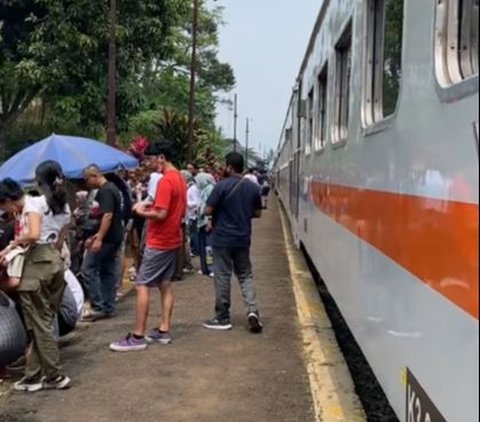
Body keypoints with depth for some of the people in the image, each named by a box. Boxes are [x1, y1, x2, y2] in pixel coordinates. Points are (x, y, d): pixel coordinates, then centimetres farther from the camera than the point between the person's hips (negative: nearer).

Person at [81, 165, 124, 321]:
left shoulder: (105, 191, -15)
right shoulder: (112, 188, 16)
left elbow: (107, 215, -24)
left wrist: (99, 239, -27)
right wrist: (97, 236, 24)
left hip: (107, 238, -10)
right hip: (115, 237, 10)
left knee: (88, 269, -6)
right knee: (109, 272, 11)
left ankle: (98, 307, -5)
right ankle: (109, 308, 14)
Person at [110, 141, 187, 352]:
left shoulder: (165, 181, -20)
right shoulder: (180, 179, 11)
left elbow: (161, 214, -25)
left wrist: (142, 211, -8)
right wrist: (152, 207, 12)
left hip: (159, 243, -10)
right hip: (173, 241, 10)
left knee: (142, 286, -6)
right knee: (165, 285, 13)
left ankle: (138, 337, -5)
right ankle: (164, 330, 17)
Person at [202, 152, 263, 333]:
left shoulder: (222, 186, -14)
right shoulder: (253, 187, 2)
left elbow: (208, 211, -12)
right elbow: (257, 213, 10)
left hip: (222, 238, -4)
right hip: (243, 238, 4)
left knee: (222, 276, 4)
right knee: (245, 275, 14)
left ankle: (222, 318, 11)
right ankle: (252, 310, -3)